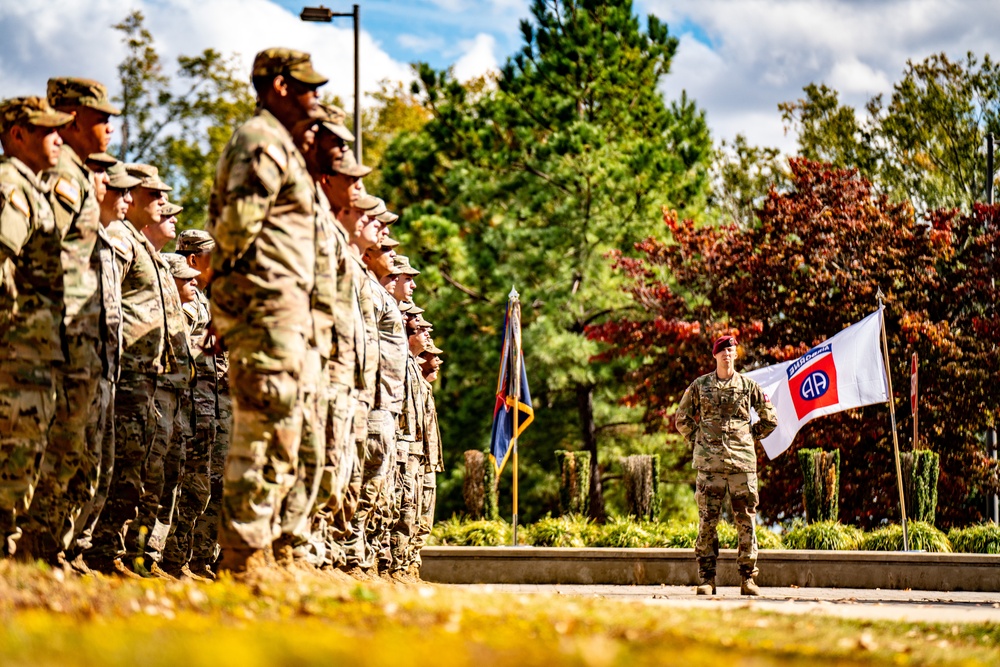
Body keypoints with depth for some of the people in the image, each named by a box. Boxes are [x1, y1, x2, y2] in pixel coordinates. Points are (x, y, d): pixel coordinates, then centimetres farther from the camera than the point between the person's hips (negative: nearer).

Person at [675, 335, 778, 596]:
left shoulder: (748, 386, 7)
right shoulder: (700, 385, 7)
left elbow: (770, 419, 16)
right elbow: (682, 418, 16)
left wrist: (749, 438, 10)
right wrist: (697, 440, 8)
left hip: (742, 460, 0)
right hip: (709, 463, 0)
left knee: (746, 520, 1)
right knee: (707, 521, -2)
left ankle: (747, 578, 7)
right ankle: (706, 579, 3)